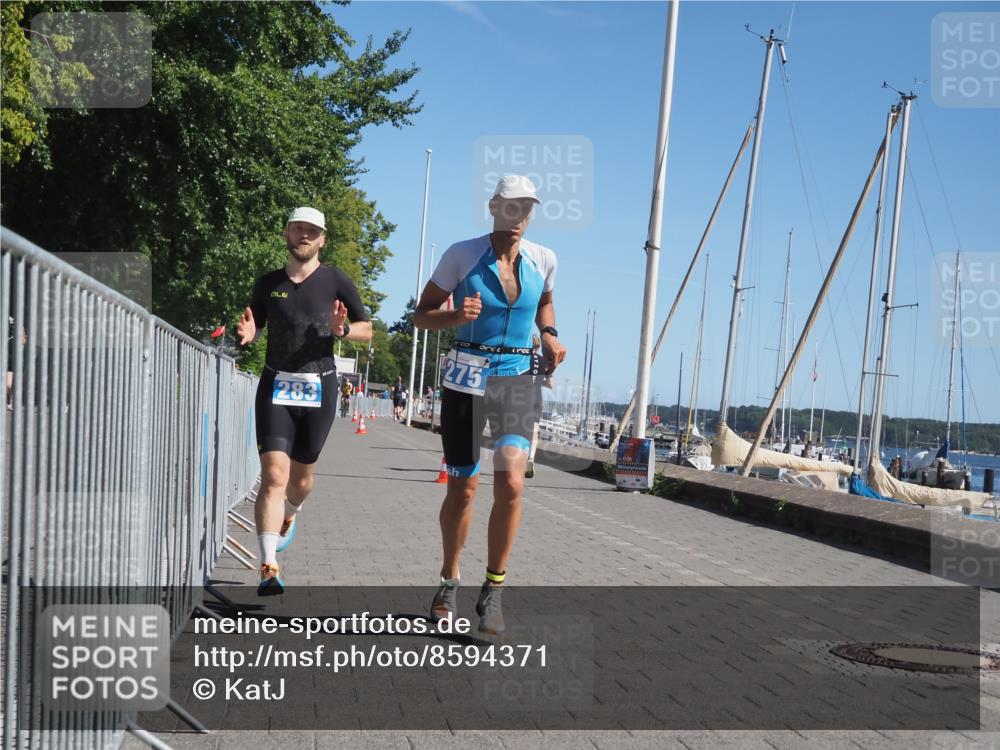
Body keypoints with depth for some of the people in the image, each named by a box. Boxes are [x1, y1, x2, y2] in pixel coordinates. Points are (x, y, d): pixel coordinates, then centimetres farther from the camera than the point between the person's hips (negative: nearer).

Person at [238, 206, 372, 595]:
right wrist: (247, 334, -5)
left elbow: (366, 329, 7)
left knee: (301, 477, 11)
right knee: (273, 476, -13)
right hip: (275, 386, 0)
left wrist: (342, 330, -14)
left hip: (318, 388, 0)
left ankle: (290, 513, 48)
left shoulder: (336, 281, 2)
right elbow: (254, 328, 19)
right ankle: (269, 569, -15)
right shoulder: (268, 283, 9)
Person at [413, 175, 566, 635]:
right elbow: (421, 315, -1)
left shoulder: (543, 260, 2)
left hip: (516, 378, 2)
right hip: (466, 378, -1)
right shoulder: (462, 255, -7)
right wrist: (455, 316, -22)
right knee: (462, 490, 4)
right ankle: (449, 581, 28)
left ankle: (493, 590, -1)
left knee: (511, 483, -17)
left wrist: (548, 334, 4)